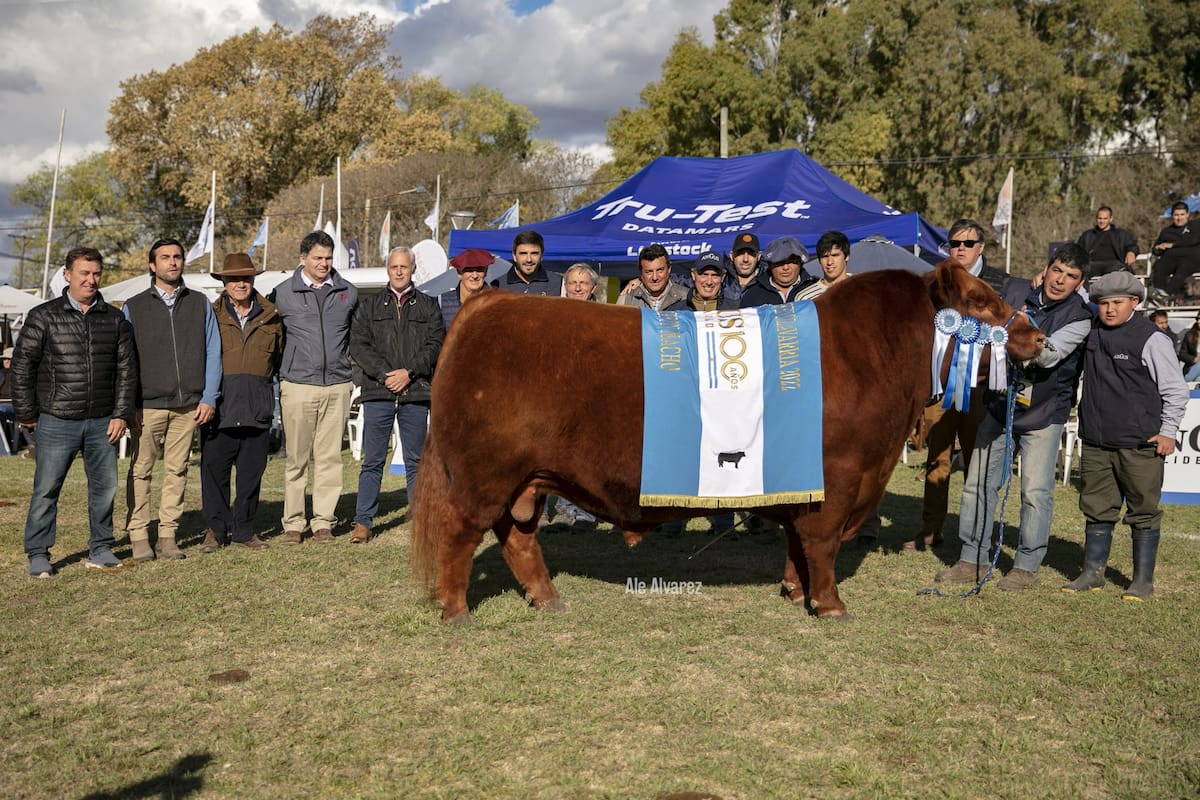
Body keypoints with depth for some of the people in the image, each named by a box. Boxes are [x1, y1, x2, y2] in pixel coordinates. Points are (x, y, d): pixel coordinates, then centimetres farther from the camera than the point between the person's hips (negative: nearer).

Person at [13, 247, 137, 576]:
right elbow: (22, 366, 2)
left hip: (102, 422, 3)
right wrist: (26, 414, 1)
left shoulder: (114, 319, 8)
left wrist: (122, 414, 2)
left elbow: (127, 369, 9)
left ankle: (100, 550, 21)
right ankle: (38, 555, 12)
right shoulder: (43, 316, 0)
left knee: (105, 487, 8)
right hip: (57, 422, -3)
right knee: (46, 490, 0)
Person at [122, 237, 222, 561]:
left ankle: (169, 534, 11)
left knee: (177, 470, 4)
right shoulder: (134, 307, 7)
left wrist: (209, 398, -1)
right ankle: (139, 535, 8)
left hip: (189, 405, 1)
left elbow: (213, 353, 8)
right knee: (140, 471, 0)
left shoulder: (200, 304, 10)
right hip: (147, 405, -1)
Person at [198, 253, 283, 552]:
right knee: (214, 468, 0)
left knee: (252, 470, 7)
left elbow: (278, 357, 22)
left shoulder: (270, 317, 10)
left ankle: (243, 529, 18)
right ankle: (215, 529, 13)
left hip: (258, 406, 2)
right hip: (220, 405, -2)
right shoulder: (211, 314, 3)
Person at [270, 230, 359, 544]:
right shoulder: (283, 293, 3)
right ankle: (293, 523, 8)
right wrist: (277, 377, 10)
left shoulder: (348, 292, 9)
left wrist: (353, 369, 19)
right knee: (296, 459, 1)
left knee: (330, 457, 2)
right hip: (298, 386, -2)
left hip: (337, 387, 2)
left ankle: (323, 522, 9)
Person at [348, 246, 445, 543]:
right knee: (372, 461, 1)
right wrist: (384, 373, -10)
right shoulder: (370, 306, 12)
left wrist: (409, 371, -11)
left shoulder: (428, 306, 12)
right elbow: (358, 344, 3)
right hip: (377, 393, 0)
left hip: (416, 394, 0)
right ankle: (363, 522, 6)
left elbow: (435, 344, 2)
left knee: (416, 460, 6)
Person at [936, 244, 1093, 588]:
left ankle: (1026, 566, 12)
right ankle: (972, 559, 17)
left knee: (1036, 492, -3)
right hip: (999, 403, 4)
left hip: (1043, 414, -4)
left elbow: (1051, 354, -26)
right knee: (978, 483, 6)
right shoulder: (1016, 289, 1)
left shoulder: (1079, 316, -11)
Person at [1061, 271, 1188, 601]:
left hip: (1140, 445, -5)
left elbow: (1176, 389, -3)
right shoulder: (1091, 333, 6)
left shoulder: (1151, 338, -8)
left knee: (1143, 512, 6)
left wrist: (1167, 432, -4)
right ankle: (1092, 573, 22)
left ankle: (1143, 580, 17)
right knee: (1096, 508, 11)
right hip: (1095, 443, 5)